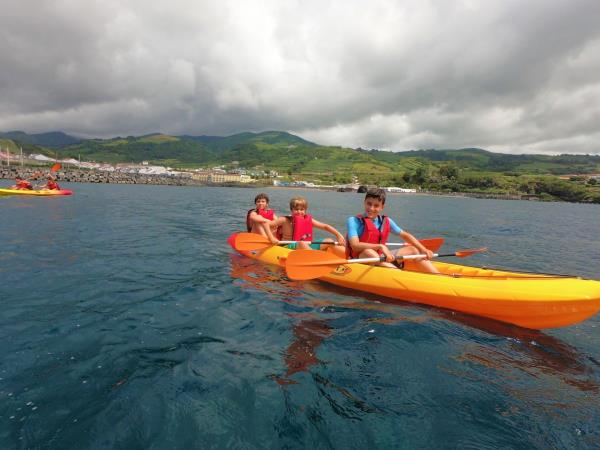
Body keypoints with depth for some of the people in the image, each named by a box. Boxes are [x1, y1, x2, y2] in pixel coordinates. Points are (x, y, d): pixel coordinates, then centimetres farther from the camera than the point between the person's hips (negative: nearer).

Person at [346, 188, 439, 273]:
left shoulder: (386, 221, 6)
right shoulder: (353, 221, -10)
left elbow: (405, 235, 12)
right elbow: (355, 246, -23)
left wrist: (423, 249, -1)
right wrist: (380, 246, -31)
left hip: (381, 258, 6)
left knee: (413, 249, 1)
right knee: (368, 252, -38)